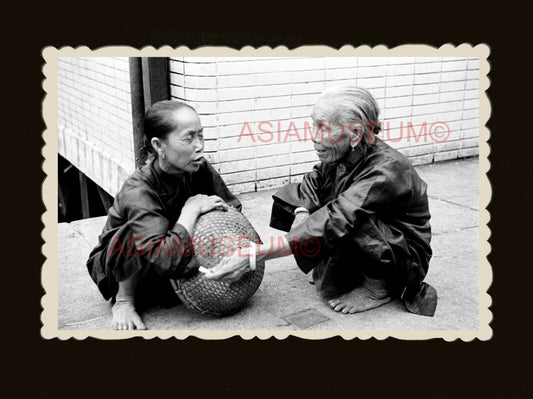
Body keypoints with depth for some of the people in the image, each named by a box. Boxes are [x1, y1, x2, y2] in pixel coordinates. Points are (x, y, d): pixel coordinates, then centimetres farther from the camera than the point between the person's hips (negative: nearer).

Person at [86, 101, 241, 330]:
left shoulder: (199, 169, -17)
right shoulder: (137, 191, -34)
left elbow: (232, 206, -1)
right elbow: (168, 261, -45)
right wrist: (191, 209, -35)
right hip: (118, 269, -6)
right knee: (139, 233, -36)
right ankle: (123, 301, -11)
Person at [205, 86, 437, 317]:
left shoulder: (385, 171, -33)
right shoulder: (342, 156, -11)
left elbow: (336, 222, -43)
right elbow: (313, 181, 6)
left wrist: (254, 255, -46)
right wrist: (302, 213, -19)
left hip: (407, 257, -7)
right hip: (365, 244, 8)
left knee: (348, 220, -37)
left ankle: (378, 288, -8)